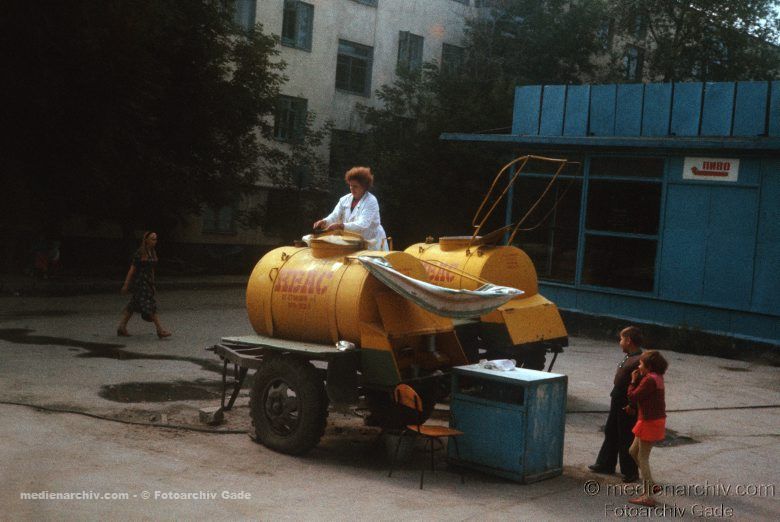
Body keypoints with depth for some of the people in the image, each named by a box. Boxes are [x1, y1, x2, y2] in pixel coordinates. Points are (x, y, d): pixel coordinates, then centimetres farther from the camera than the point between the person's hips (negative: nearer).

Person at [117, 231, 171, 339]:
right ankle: (160, 330, -10)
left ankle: (121, 328, 16)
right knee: (150, 306, -10)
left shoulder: (153, 253, 12)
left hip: (147, 282, 8)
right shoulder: (139, 253, -12)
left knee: (133, 306, 11)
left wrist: (152, 285, 19)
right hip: (139, 282, -8)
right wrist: (126, 284, -10)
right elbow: (132, 269, -11)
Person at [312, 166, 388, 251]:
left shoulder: (371, 202, -12)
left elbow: (362, 225, -24)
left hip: (372, 245, -4)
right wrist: (324, 222, -24)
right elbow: (334, 217, -1)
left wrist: (340, 226, -36)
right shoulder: (345, 200, 7)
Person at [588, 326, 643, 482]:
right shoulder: (628, 358, 9)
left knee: (627, 439, 1)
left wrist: (632, 406, -24)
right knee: (611, 433, 19)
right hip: (617, 402, 10)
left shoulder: (639, 361, -22)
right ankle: (606, 465, 32)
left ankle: (630, 472, 14)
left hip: (628, 406, -10)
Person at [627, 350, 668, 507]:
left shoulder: (650, 379, -20)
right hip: (656, 420, 10)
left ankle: (648, 496, -1)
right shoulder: (657, 378, 10)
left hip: (650, 422, -10)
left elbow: (633, 396, -18)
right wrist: (637, 381, 3)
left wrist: (633, 381, -5)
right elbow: (642, 394, 12)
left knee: (642, 457, -3)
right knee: (633, 451, 19)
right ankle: (650, 484, 23)